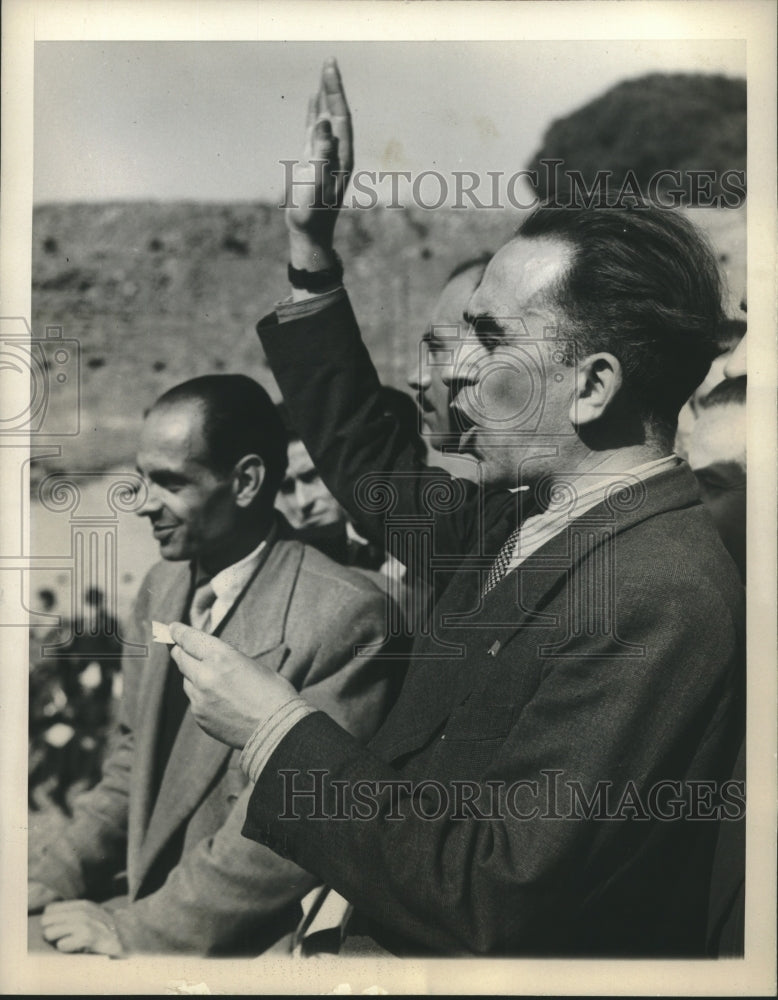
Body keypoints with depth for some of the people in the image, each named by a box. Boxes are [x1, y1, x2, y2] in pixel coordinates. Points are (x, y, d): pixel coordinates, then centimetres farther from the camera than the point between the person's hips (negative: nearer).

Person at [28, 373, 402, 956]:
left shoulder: (346, 617, -20)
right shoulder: (162, 586, 6)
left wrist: (135, 930, -15)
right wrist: (63, 870, 2)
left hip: (241, 941, -7)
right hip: (145, 897, 7)